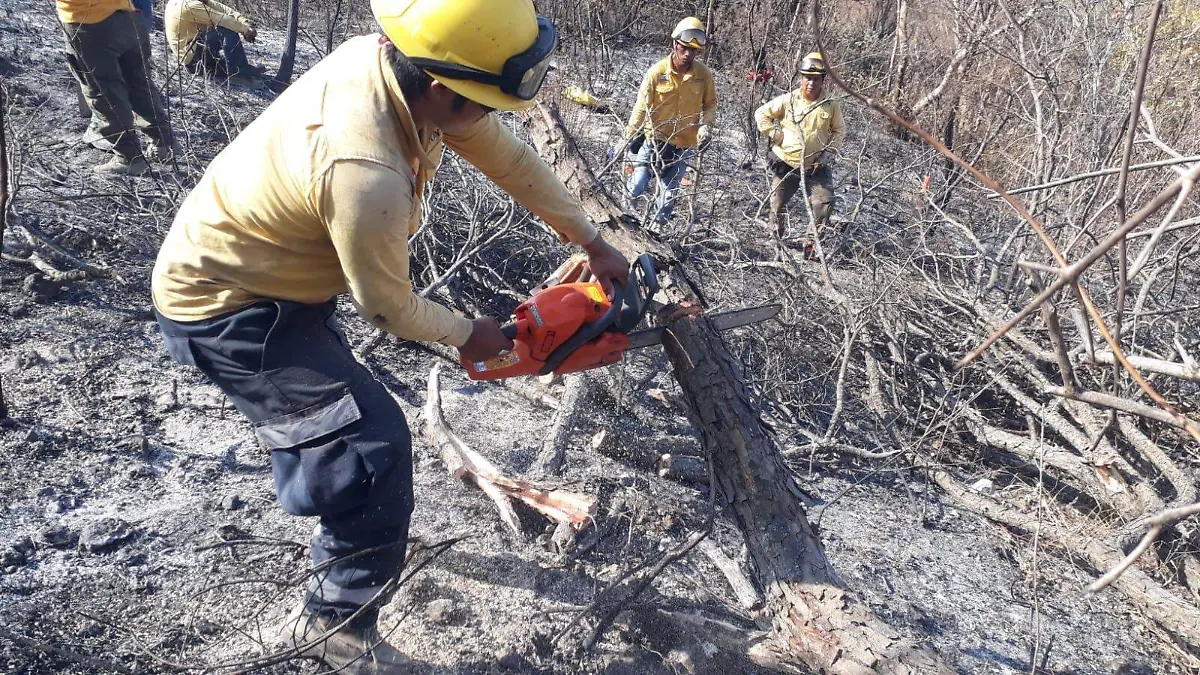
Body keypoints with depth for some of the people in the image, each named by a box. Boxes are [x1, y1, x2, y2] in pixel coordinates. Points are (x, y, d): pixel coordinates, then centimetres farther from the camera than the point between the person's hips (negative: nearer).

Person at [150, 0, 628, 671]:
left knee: (335, 398, 28)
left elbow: (508, 156, -4)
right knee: (375, 445, -11)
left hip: (255, 266, 10)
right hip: (225, 308, -9)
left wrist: (591, 241, 3)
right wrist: (468, 334, -2)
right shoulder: (365, 174, -39)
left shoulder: (392, 57, -15)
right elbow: (390, 307, -21)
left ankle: (348, 533, 55)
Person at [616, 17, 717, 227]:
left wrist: (706, 125, -14)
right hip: (656, 140, -1)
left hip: (683, 146, 2)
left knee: (668, 195, 9)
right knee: (635, 189, -4)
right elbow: (641, 107, -11)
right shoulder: (657, 72, -12)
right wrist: (627, 138, -15)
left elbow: (710, 104, 6)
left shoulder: (704, 74, -6)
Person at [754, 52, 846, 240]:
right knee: (778, 204, 7)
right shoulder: (787, 100, -7)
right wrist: (774, 134, -7)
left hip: (816, 166, 0)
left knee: (825, 203, -9)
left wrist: (830, 151, -4)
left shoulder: (831, 105, -3)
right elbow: (761, 114, 1)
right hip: (786, 163, 0)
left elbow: (839, 130, 10)